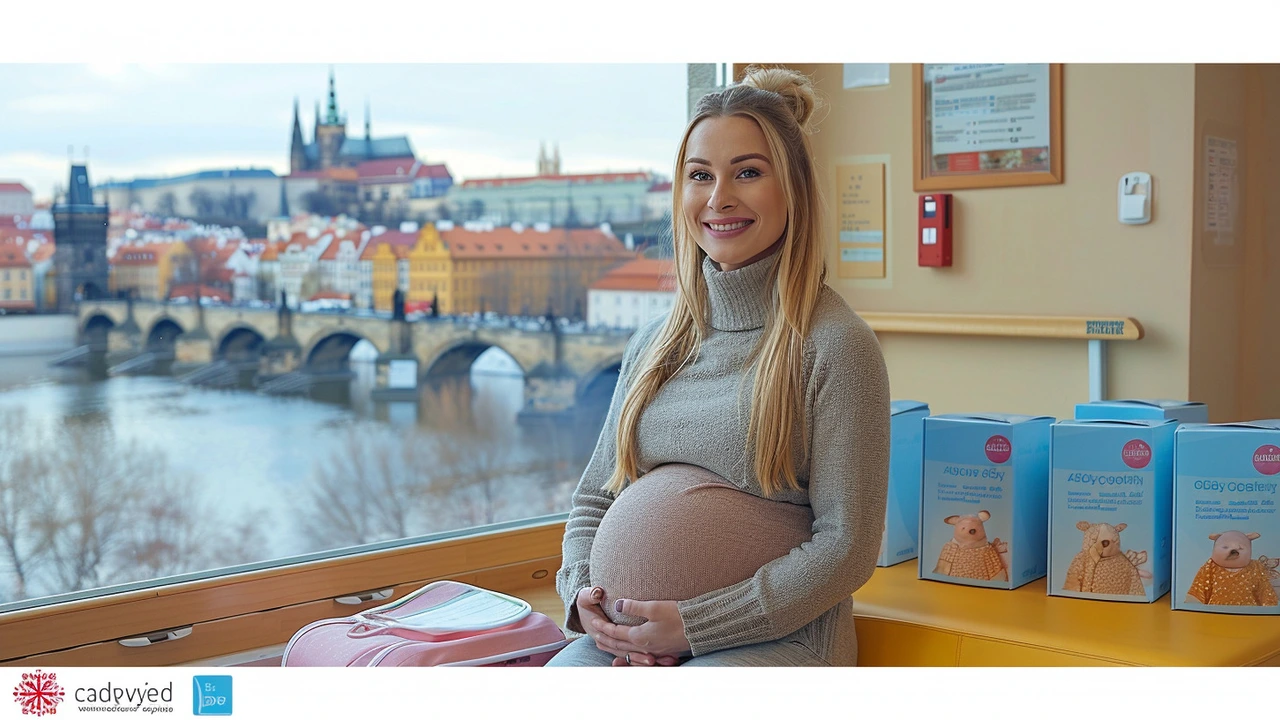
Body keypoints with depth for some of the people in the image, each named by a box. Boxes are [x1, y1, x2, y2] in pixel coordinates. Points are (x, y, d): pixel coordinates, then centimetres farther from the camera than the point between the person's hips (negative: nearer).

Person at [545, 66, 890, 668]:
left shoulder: (835, 345, -7)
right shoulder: (654, 345, 11)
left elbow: (847, 546, -10)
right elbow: (594, 498, 18)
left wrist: (694, 624, -14)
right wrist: (585, 596, -3)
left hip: (776, 638, -5)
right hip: (636, 633, 5)